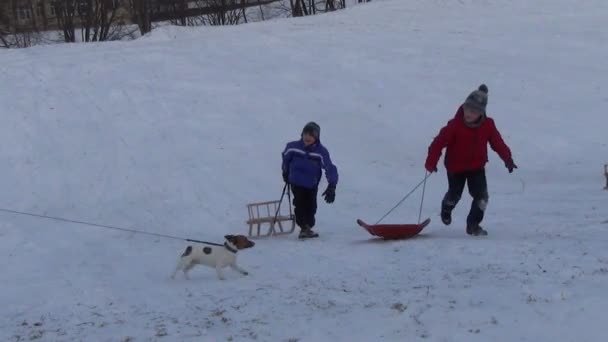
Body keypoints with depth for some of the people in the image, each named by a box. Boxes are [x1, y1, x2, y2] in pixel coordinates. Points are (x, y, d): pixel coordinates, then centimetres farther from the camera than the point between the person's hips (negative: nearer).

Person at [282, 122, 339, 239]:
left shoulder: (321, 152, -18)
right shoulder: (293, 147, -12)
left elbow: (330, 168, -21)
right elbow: (286, 157, 10)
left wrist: (331, 186, -32)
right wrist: (285, 172, 22)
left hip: (312, 185, 1)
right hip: (296, 183, -1)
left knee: (311, 207, 7)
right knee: (300, 205, -12)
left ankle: (308, 227, 26)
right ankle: (304, 228, -7)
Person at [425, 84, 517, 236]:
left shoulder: (488, 125, -11)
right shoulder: (455, 125, -22)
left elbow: (497, 142, 1)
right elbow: (439, 141, -21)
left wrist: (507, 159, -1)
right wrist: (431, 162, -26)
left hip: (477, 167, 2)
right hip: (456, 167, -2)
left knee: (481, 196, -10)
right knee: (454, 195, 14)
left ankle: (473, 224, 5)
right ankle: (446, 209, 49)